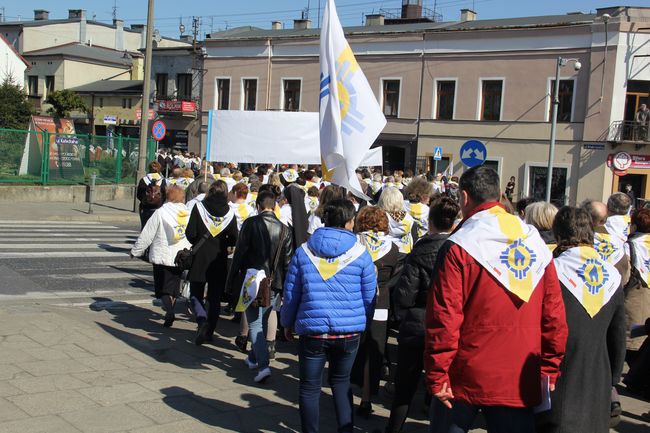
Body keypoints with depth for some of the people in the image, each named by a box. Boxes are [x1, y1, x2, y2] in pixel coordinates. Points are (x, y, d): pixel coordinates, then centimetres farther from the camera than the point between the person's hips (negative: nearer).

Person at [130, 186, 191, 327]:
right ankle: (170, 311, 26)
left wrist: (136, 251, 4)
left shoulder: (161, 212, -10)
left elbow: (147, 235, -8)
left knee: (163, 289, -2)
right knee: (174, 287, 17)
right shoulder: (189, 214, 0)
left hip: (163, 257, -4)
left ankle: (169, 311, -23)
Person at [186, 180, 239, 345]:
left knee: (196, 294, 12)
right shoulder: (230, 212, -4)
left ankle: (201, 320, -13)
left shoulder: (199, 207, -9)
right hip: (219, 261, 2)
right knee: (214, 297, 13)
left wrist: (198, 243, 8)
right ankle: (209, 331, 12)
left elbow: (190, 233, -11)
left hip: (200, 258, -1)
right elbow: (234, 240, -3)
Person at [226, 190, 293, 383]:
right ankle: (254, 357, 35)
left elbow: (239, 252, -7)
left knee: (255, 323, -1)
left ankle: (263, 365, -15)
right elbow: (287, 260, 5)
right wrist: (284, 287, 12)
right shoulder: (283, 228, 3)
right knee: (262, 322, 20)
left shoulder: (251, 223, -7)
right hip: (274, 284, 4)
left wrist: (232, 279, 0)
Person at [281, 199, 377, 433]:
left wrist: (287, 322, 18)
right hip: (349, 331, 1)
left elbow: (291, 293, 4)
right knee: (341, 381, 20)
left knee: (310, 387, 10)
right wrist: (363, 321, 20)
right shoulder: (360, 253, -4)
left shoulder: (303, 251, -1)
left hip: (311, 329, -1)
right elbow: (369, 297, 3)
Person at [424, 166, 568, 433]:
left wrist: (436, 377, -8)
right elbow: (554, 315, 4)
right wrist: (550, 370, 10)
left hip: (466, 379, -3)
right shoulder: (537, 244, 3)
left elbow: (443, 318, -15)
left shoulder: (458, 248, -11)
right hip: (521, 381, 4)